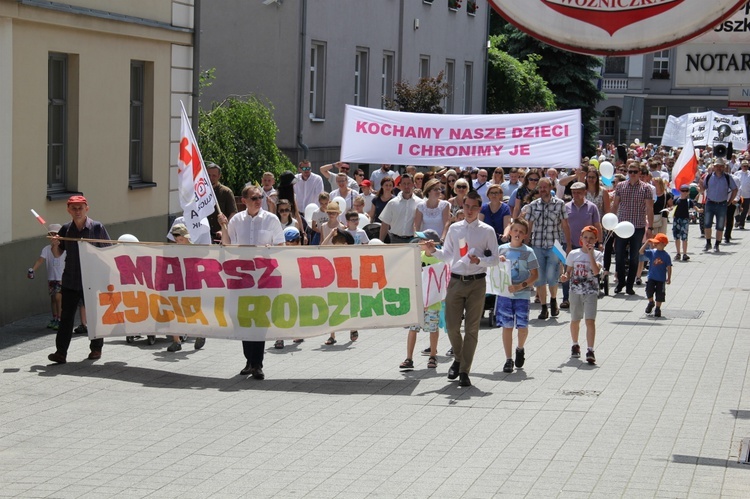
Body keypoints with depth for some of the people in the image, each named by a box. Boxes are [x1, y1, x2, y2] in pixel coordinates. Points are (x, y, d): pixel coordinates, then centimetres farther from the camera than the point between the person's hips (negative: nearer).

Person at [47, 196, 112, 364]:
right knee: (66, 316, -1)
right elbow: (57, 254, 14)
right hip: (70, 281, 3)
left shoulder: (97, 227, -4)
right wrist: (55, 244, -8)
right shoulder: (66, 229, 6)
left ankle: (96, 348, 24)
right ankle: (61, 352, -3)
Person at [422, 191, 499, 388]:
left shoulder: (487, 231, 1)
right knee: (452, 326, 1)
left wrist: (479, 261, -19)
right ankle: (458, 359, 29)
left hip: (477, 283, -2)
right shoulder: (454, 229, 10)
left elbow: (494, 259, -1)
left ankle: (464, 371, 7)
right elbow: (447, 256, 15)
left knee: (471, 328, 1)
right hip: (456, 281, 2)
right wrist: (433, 251, -4)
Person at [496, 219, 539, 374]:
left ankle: (520, 349, 27)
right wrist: (498, 261, -6)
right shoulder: (501, 249, 6)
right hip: (504, 293, 2)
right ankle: (508, 360, 10)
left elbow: (535, 274, -4)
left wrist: (521, 286, -16)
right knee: (507, 326, 2)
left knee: (522, 326, -4)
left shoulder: (528, 252, -1)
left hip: (522, 294, -2)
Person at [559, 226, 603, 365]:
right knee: (575, 320, 13)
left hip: (591, 292, -2)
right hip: (575, 291, 2)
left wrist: (590, 254, -20)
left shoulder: (598, 255, -3)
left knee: (590, 321, -12)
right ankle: (575, 345, 35)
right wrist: (565, 277, -13)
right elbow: (569, 272, 9)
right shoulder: (573, 254, 3)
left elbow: (596, 271, -19)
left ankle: (590, 351, -14)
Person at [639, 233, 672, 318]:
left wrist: (669, 278, -1)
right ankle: (651, 302, 18)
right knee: (649, 290, -11)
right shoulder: (651, 252, -1)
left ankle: (658, 309, 19)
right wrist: (647, 243, -13)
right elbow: (641, 251, -7)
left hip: (661, 279, -1)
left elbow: (669, 267, -2)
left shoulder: (666, 255, -6)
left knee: (660, 294, 4)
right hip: (651, 277, 1)